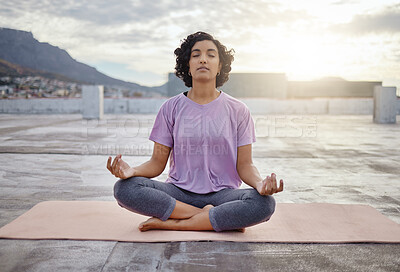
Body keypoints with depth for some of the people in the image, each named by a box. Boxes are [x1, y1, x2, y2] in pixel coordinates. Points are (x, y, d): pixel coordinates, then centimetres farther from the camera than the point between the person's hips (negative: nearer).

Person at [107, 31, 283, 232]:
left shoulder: (237, 110, 4)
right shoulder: (171, 108, 5)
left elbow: (244, 165, 2)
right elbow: (157, 162, 3)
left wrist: (259, 183, -22)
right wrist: (132, 171, -19)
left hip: (222, 193, 0)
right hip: (179, 193, 1)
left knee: (264, 203, -30)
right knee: (124, 188, -24)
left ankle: (170, 224, -20)